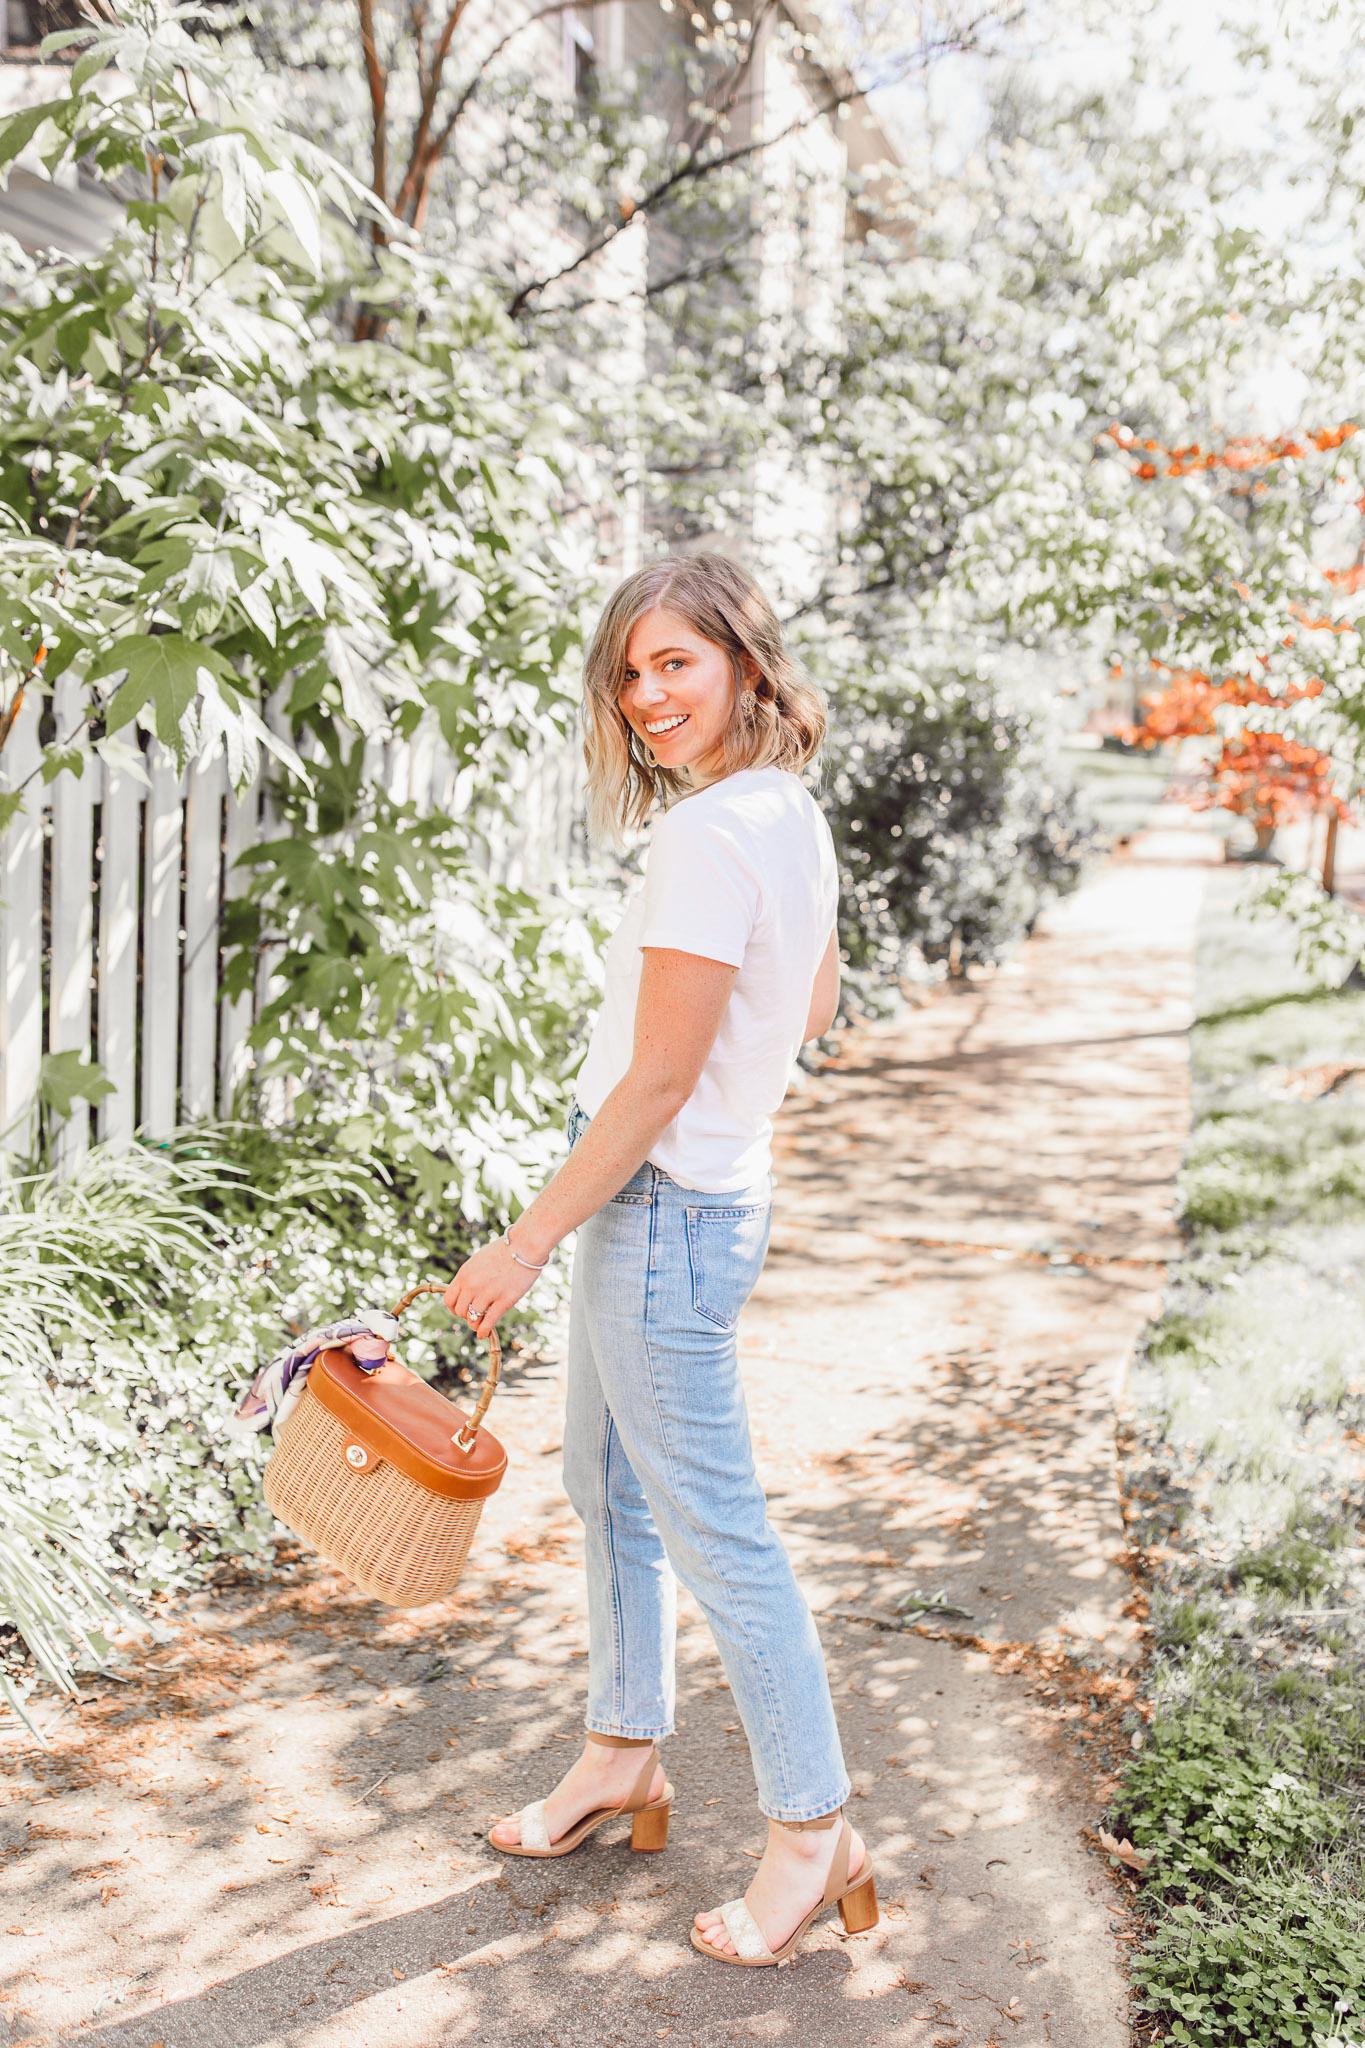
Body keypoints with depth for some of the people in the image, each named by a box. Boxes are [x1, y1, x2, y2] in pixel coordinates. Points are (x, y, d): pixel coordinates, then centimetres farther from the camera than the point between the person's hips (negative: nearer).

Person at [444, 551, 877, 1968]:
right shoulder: (795, 815, 6)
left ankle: (816, 1833, 16)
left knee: (711, 1532, 1)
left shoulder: (707, 835, -22)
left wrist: (527, 1242, -17)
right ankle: (621, 1757, 38)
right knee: (605, 1481, 21)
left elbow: (659, 1080, -23)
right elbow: (817, 1006, 20)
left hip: (659, 1212, -10)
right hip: (694, 1198, 10)